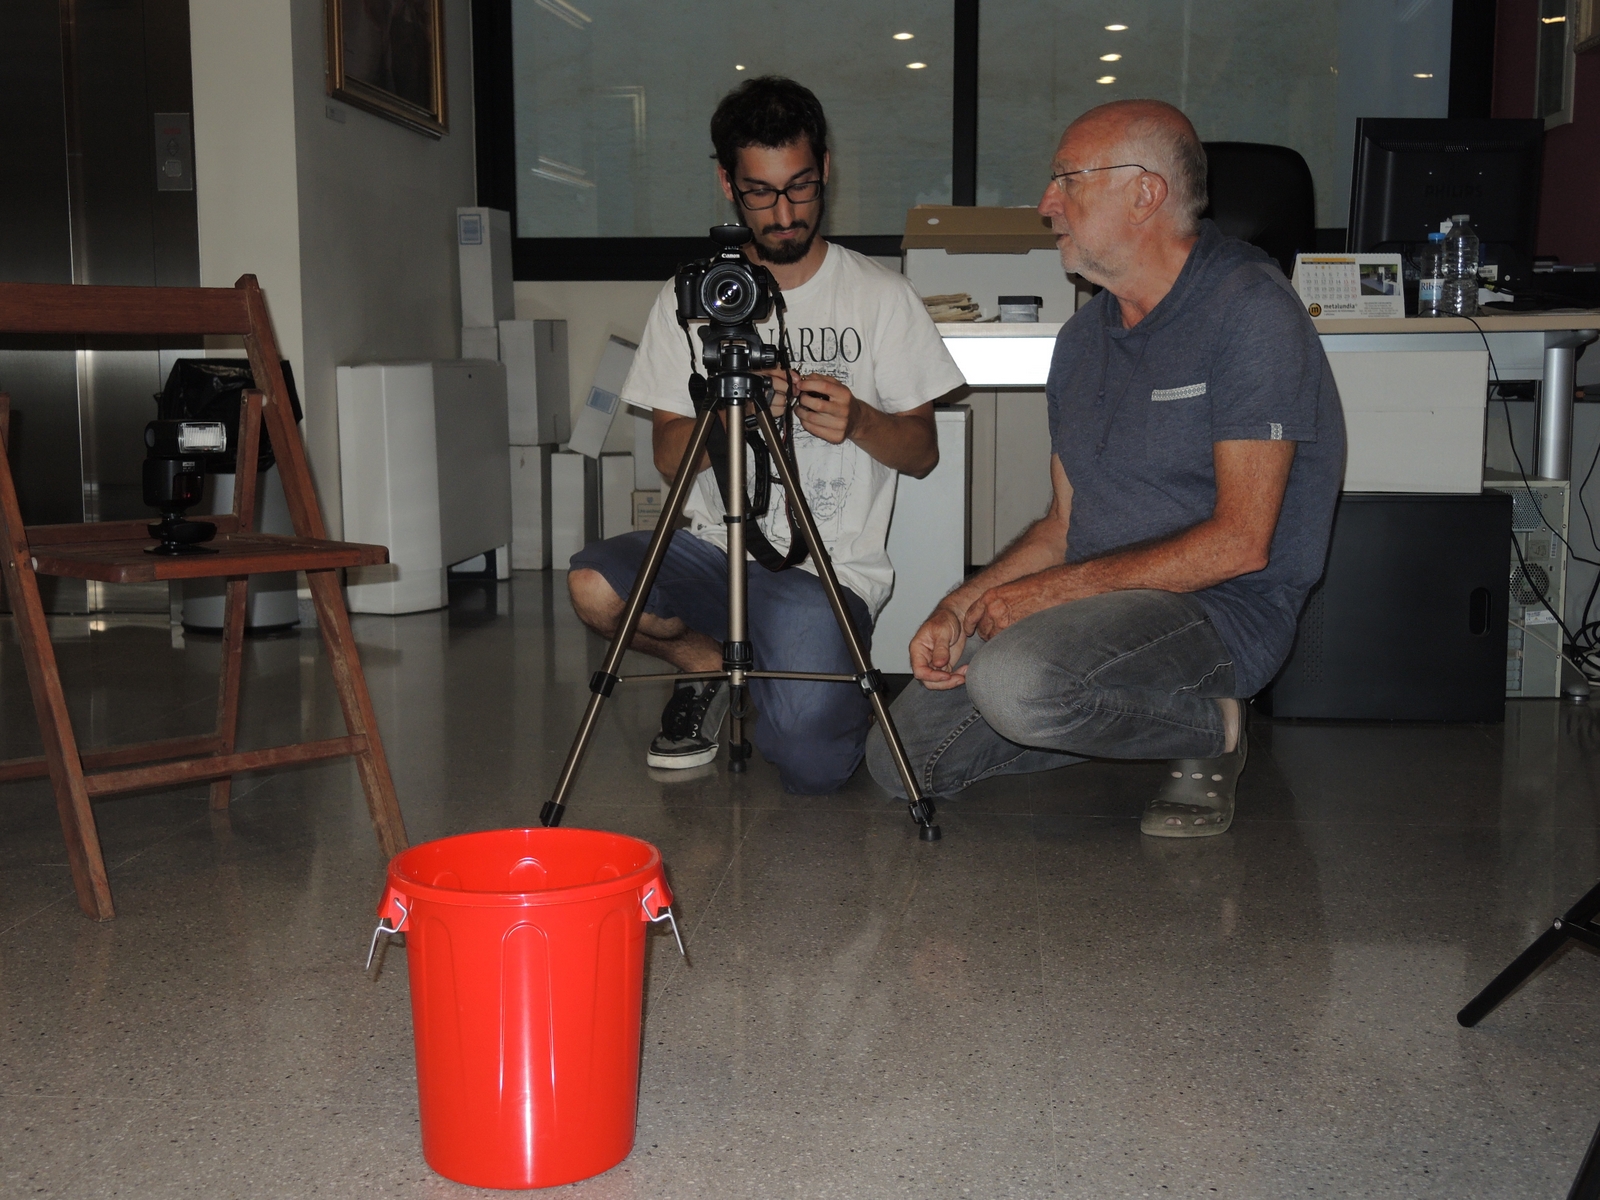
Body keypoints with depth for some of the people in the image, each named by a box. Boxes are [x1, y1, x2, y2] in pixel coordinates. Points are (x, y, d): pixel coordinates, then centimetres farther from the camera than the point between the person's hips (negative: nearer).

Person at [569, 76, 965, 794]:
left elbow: (922, 453, 4)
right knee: (595, 586, -30)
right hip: (714, 546, 2)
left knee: (811, 766, -23)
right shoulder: (690, 299, 8)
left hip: (833, 571, -2)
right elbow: (669, 456, 5)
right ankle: (715, 666, 4)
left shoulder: (882, 297, 4)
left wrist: (858, 421, -18)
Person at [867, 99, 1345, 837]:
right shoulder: (1084, 335, 12)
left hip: (1221, 609, -8)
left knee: (1017, 681, -36)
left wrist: (1054, 589, -19)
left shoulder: (1248, 311, -15)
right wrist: (958, 607, -1)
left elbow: (1240, 541, -20)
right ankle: (1144, 719, 13)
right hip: (1095, 603, 8)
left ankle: (1210, 728, -6)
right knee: (899, 760, 2)